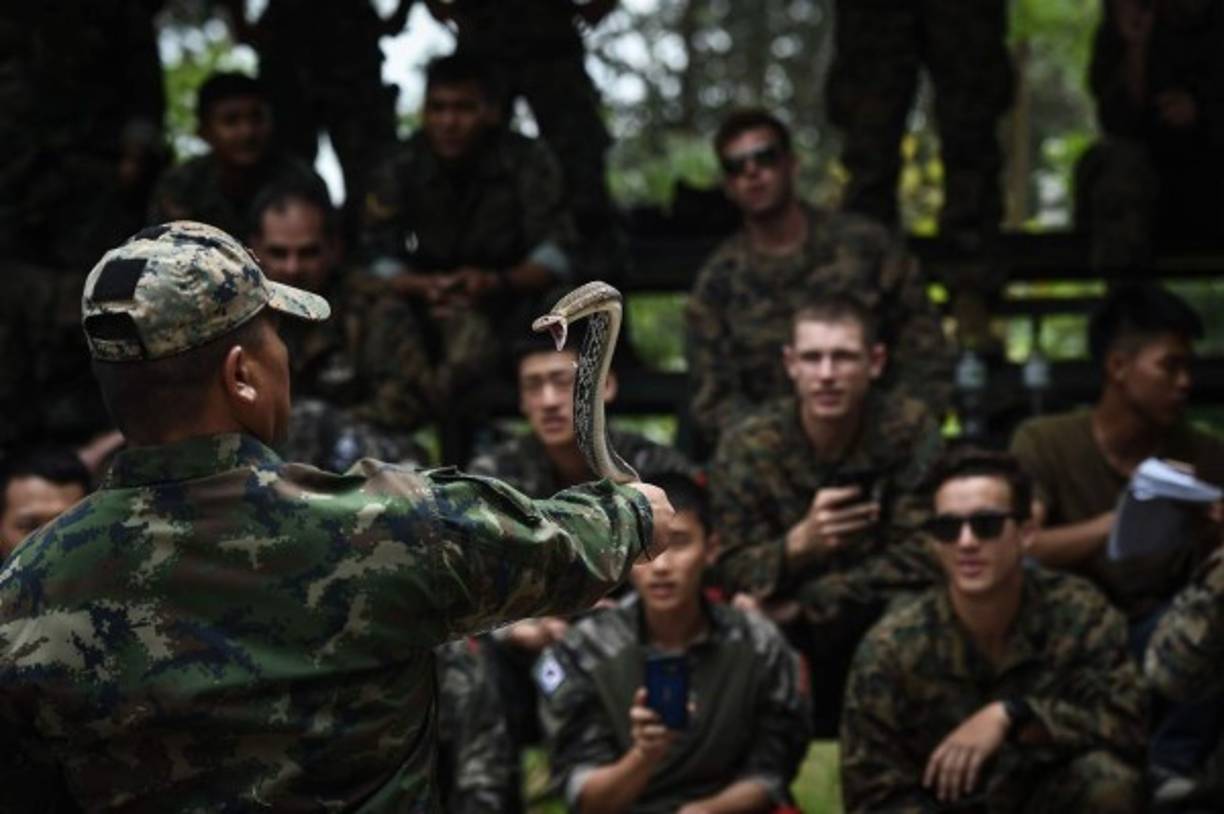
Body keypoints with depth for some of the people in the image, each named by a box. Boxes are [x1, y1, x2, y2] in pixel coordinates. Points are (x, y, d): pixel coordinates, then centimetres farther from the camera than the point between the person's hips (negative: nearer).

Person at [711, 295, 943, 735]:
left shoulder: (910, 429, -9)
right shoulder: (746, 447, -8)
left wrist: (804, 604, -22)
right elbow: (734, 575, -11)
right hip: (784, 637, 0)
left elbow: (920, 558, -15)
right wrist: (800, 543, -33)